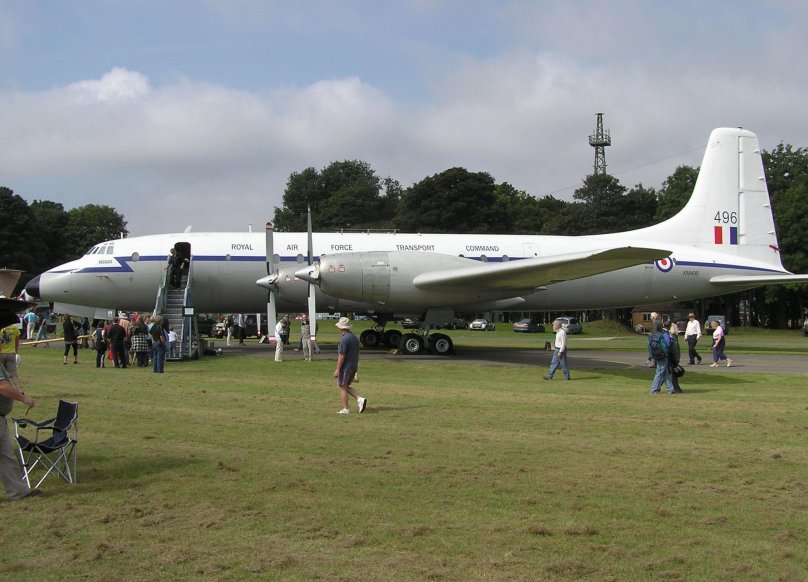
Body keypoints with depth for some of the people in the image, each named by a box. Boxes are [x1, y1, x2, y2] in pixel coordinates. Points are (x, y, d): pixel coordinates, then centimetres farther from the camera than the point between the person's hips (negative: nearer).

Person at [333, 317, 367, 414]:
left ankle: (345, 409, 6)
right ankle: (360, 399, 2)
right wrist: (356, 367, 23)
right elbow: (357, 354, 16)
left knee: (342, 387, 3)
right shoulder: (354, 337, 10)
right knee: (346, 386, 18)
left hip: (345, 367, -8)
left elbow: (341, 355, -21)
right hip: (353, 366, 8)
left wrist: (337, 369, -18)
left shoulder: (344, 339, -18)